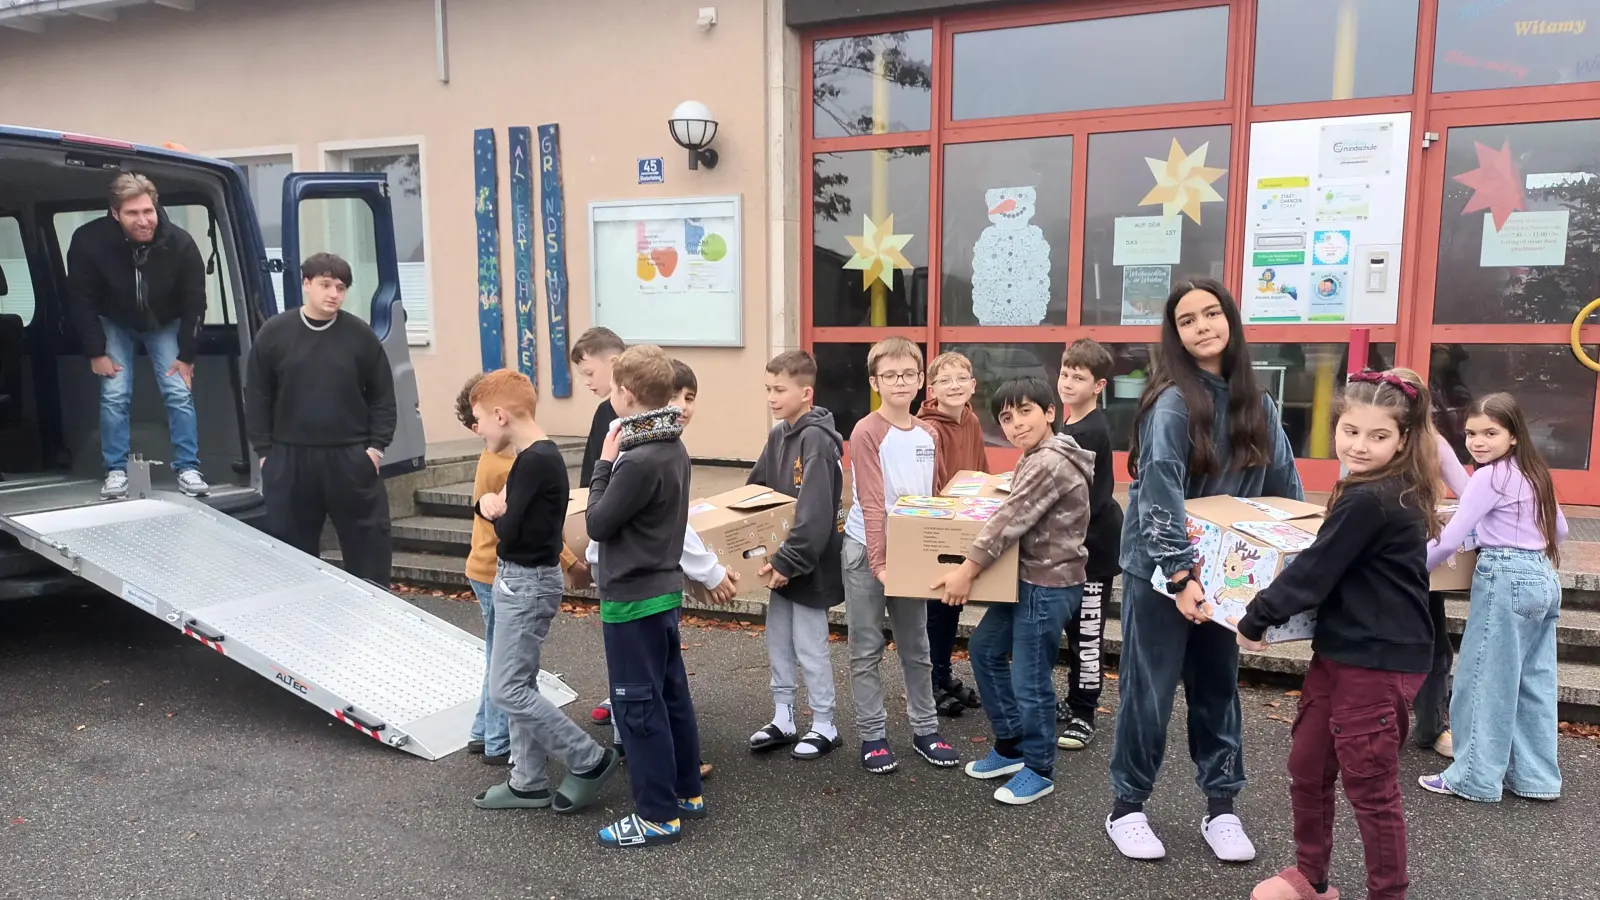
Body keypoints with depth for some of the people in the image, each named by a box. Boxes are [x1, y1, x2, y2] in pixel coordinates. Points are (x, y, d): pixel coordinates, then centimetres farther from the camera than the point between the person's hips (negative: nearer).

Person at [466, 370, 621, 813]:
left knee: (508, 689, -4)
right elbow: (519, 519, 13)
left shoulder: (535, 461, -21)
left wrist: (495, 512, -1)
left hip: (527, 583, -10)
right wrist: (491, 506, -8)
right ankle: (529, 782, 23)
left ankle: (591, 761, 4)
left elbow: (509, 530, -22)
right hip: (520, 579, 10)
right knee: (519, 685, 14)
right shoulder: (537, 456, 9)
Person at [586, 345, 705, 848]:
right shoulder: (672, 449, 5)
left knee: (638, 704, 1)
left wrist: (604, 463, -8)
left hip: (632, 598, -9)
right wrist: (617, 465, 8)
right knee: (671, 693, 17)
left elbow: (598, 524, -15)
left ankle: (659, 815, 10)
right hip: (663, 589, 9)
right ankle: (686, 792, 29)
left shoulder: (638, 460, -24)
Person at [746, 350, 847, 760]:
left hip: (807, 564, -8)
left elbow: (815, 514, -26)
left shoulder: (817, 440, -20)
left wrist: (788, 561, -26)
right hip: (782, 559, 8)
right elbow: (756, 489, 18)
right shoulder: (778, 435, 7)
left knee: (810, 647, 4)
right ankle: (782, 718, 29)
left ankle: (824, 727, 19)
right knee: (778, 642, 16)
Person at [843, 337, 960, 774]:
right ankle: (872, 736, 16)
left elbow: (931, 498, 11)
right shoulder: (866, 432, -13)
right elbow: (872, 503, -18)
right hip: (867, 550, -5)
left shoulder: (929, 434, 5)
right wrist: (878, 559, -22)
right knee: (867, 649, 5)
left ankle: (924, 730, 26)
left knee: (917, 646, 14)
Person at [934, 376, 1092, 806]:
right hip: (1027, 578, 11)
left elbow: (1008, 522, -24)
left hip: (1049, 585, -11)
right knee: (984, 649, 19)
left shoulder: (1048, 464, -22)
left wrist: (966, 570, -22)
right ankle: (1011, 745, 31)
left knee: (1030, 680, 0)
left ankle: (1039, 770, 19)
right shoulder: (1038, 458, 12)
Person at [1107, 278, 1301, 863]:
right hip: (1161, 572, -6)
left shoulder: (1257, 406, 5)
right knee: (1150, 692, 3)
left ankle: (1221, 809, 28)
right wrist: (1179, 575, -28)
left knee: (1218, 688, 14)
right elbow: (1159, 499, -23)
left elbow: (1286, 488, 11)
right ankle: (1127, 809, 18)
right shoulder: (1172, 403, -16)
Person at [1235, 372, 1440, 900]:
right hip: (1341, 651, 10)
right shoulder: (1387, 493, 10)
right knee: (1307, 769, 18)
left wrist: (1254, 621, -9)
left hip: (1378, 662, -10)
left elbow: (1314, 571, -18)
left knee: (1369, 786, 4)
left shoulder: (1369, 501, -21)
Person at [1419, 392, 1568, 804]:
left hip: (1506, 581, -9)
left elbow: (1450, 538, -17)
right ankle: (1536, 775, 21)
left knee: (1484, 681, -1)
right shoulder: (1533, 473, 13)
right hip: (1544, 581, 9)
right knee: (1532, 684, 13)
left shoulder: (1490, 477, -13)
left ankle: (1475, 777, 5)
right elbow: (1560, 529, 23)